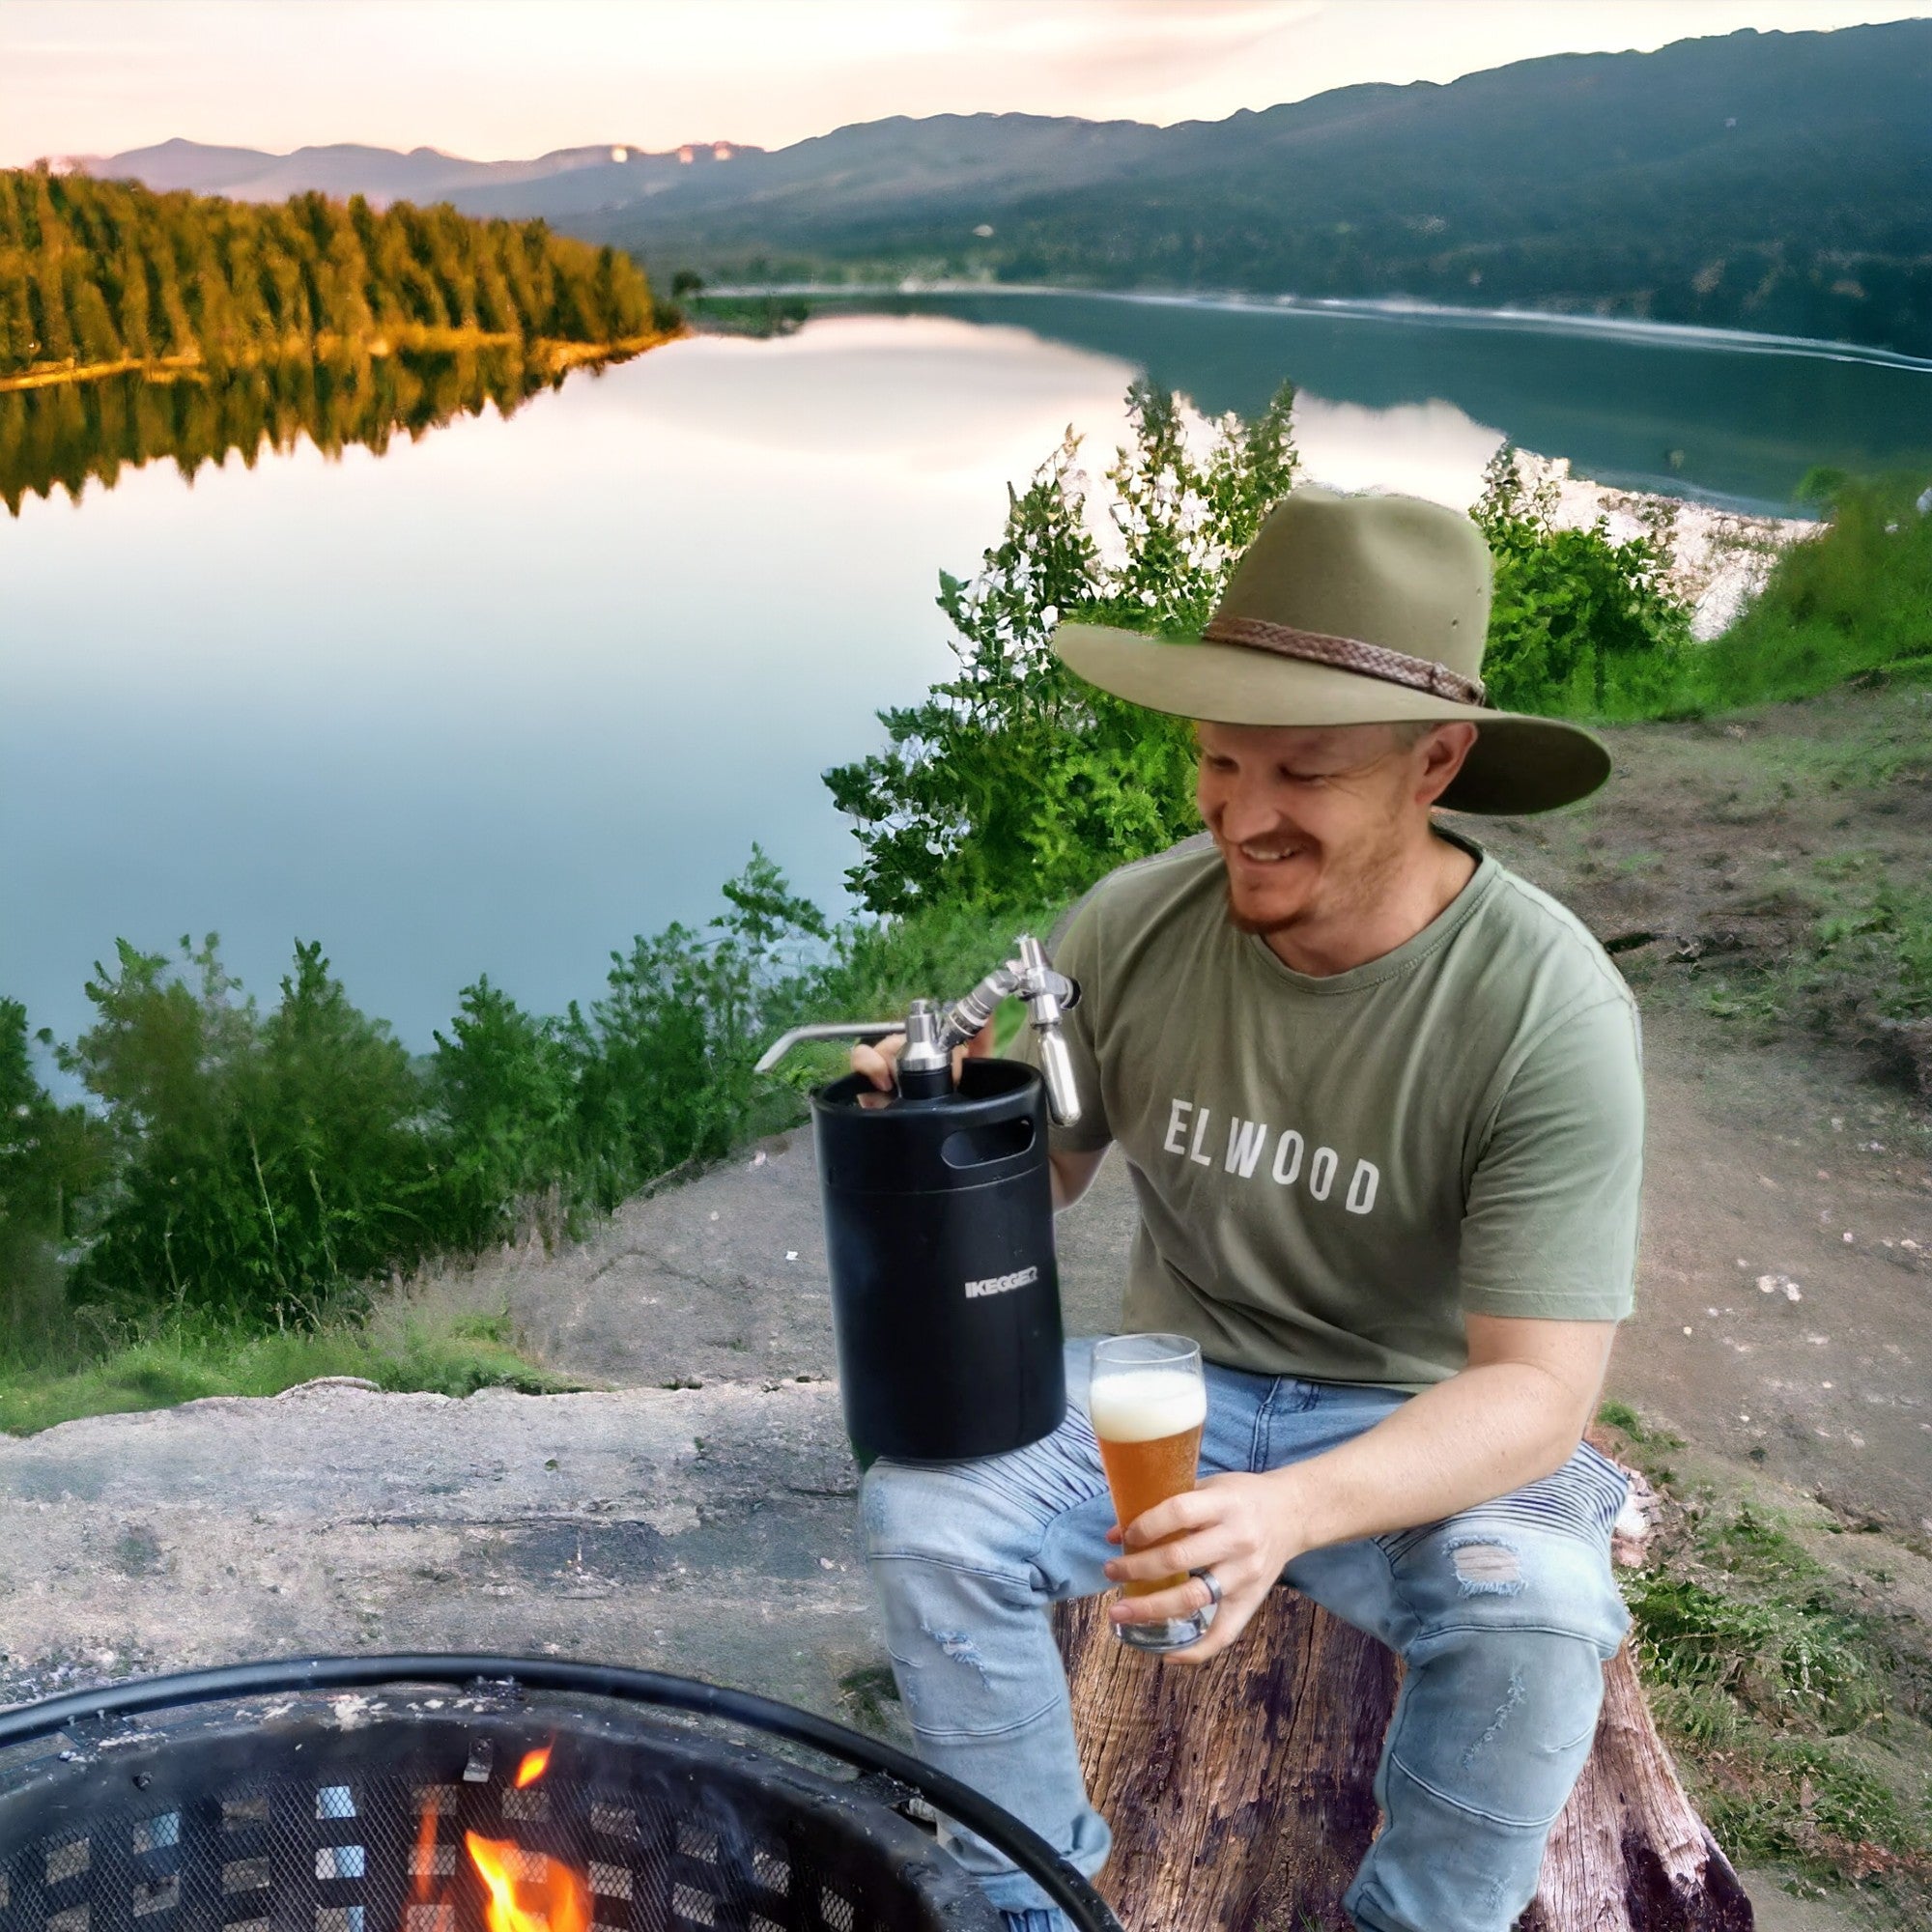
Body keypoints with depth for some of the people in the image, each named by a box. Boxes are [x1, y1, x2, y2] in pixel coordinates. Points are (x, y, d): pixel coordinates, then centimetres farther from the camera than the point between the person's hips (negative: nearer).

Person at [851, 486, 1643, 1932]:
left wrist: (1294, 1509, -42)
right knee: (923, 1504, -20)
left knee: (1538, 1612, -31)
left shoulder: (1551, 1012, -22)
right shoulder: (1134, 925, -12)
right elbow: (1046, 1166, 2)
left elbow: (1539, 1389, -24)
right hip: (1181, 1379, 3)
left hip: (1428, 1423, -2)